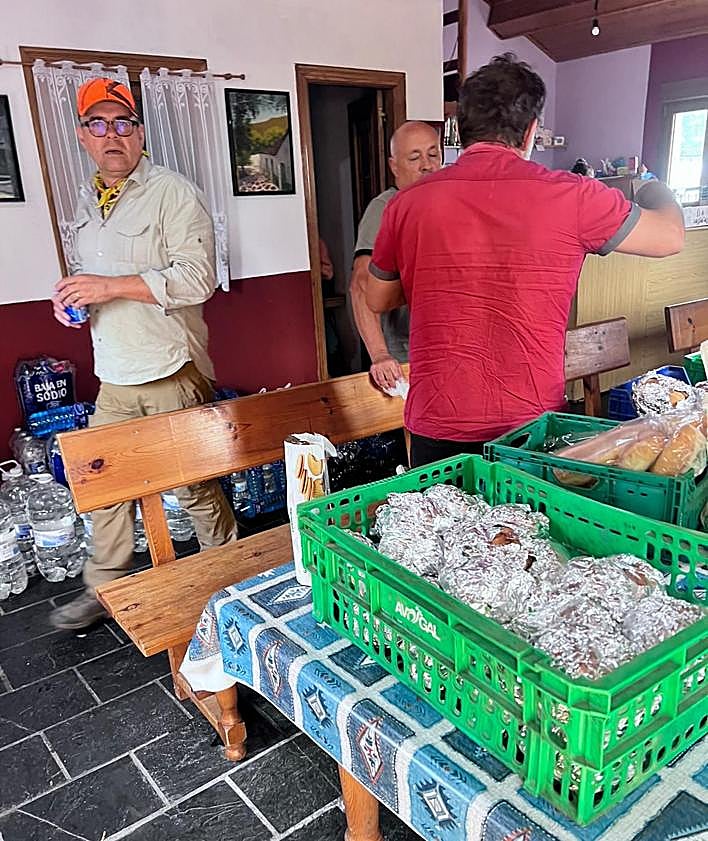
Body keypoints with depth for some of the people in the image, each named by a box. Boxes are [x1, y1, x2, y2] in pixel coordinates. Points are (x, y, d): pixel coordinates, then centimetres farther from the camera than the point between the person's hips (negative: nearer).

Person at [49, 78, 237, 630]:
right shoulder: (88, 201, 16)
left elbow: (197, 279, -19)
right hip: (113, 379, 7)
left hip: (172, 375, -7)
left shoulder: (175, 194, -8)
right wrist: (75, 295, 7)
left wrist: (112, 286, -20)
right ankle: (104, 589, 30)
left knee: (195, 486, 3)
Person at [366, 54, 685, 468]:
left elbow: (378, 300, 14)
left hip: (436, 431, 2)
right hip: (532, 428, -1)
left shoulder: (407, 204, -2)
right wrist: (654, 186, 31)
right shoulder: (570, 195, -7)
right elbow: (670, 236, 9)